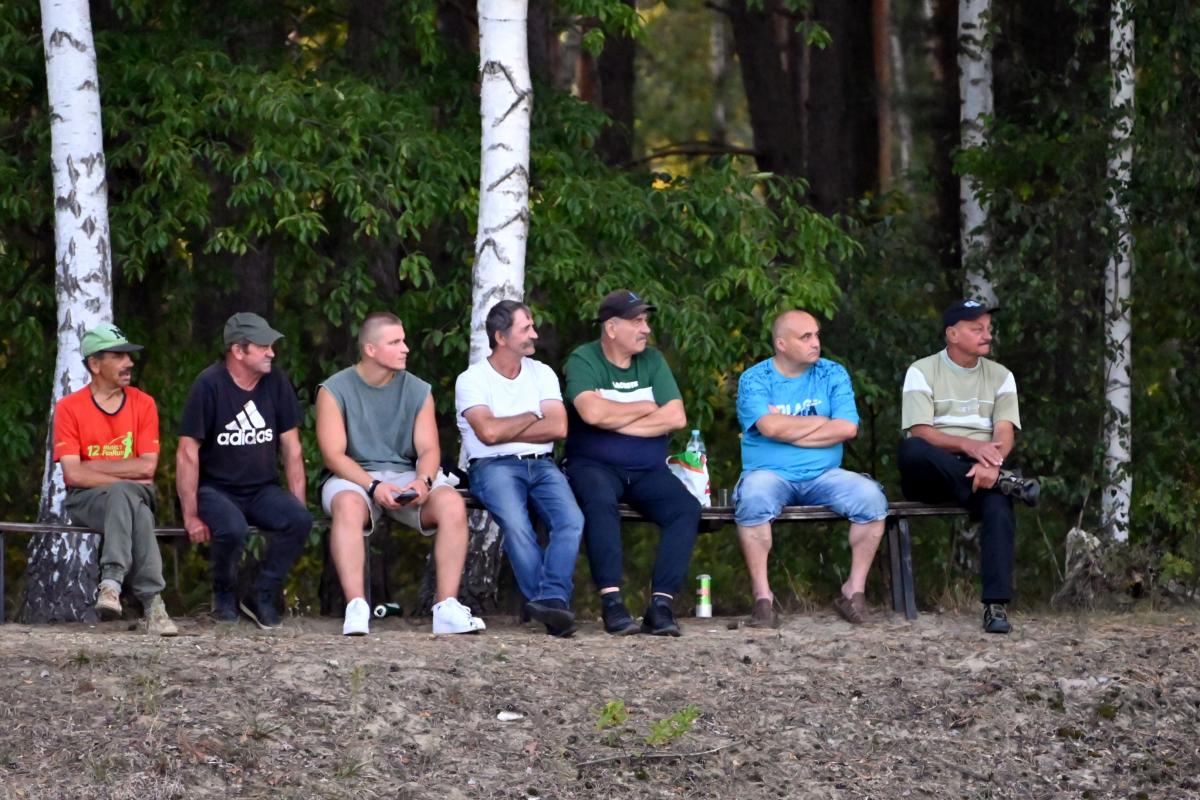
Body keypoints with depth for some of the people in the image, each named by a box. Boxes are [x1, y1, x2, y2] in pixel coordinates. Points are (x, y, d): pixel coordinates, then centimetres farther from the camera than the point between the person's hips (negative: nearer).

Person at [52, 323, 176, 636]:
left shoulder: (143, 404, 4)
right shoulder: (69, 408, -2)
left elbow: (147, 467, -6)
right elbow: (73, 474, -11)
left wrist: (92, 467, -10)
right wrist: (126, 479, -14)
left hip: (133, 495, 2)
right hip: (86, 500, -2)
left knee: (125, 496, -37)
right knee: (137, 513, -35)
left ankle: (112, 584, -45)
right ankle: (152, 601, -44)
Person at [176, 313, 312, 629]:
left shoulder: (276, 382, 0)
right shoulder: (210, 385, -13)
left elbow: (291, 448, 4)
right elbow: (187, 453, -13)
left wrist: (298, 504, -3)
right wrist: (190, 516, -16)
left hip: (262, 489, 4)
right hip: (216, 488, -4)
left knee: (300, 519, -25)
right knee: (233, 528, -35)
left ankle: (263, 596, -5)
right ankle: (224, 596, -3)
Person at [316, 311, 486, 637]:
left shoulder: (418, 391, 8)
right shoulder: (335, 390, -2)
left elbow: (429, 449, 3)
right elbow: (334, 454, -9)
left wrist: (423, 481, -21)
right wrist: (373, 486, -24)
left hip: (406, 476, 3)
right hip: (353, 477, -3)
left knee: (453, 504, -27)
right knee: (348, 505, -39)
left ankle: (447, 608, -29)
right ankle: (356, 609, -42)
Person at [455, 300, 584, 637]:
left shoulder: (541, 373, 16)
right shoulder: (472, 379, 3)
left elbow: (558, 428, 2)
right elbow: (488, 432, -13)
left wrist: (506, 431, -4)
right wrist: (532, 416, 2)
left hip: (542, 465, 4)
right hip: (494, 467, -4)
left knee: (572, 520, -28)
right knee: (516, 523, -34)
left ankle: (551, 600, -40)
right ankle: (554, 601, -34)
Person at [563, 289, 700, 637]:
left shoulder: (652, 360, 10)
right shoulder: (583, 360, -2)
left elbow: (676, 417, -3)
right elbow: (592, 412, -21)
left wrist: (616, 422, -10)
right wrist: (645, 408, -6)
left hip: (647, 469, 4)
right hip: (594, 464, -4)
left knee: (686, 508, -23)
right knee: (600, 501, -37)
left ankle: (661, 604, -26)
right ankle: (612, 602, -37)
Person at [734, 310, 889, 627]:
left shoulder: (833, 375, 8)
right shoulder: (754, 380, 1)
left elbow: (847, 428, -7)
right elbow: (770, 427, -17)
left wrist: (789, 430, -8)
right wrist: (822, 422, -4)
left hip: (824, 474, 3)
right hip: (770, 473, -2)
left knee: (871, 497, -24)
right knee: (753, 499, -37)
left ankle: (855, 590, -12)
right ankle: (762, 596, -28)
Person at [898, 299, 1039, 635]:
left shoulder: (1000, 376, 13)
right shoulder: (922, 372, 4)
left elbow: (1004, 433, -1)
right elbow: (920, 433, -9)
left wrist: (990, 464, -24)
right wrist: (968, 446, -26)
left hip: (981, 469, 2)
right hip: (932, 475, -1)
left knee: (998, 503, -33)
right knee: (911, 450, -36)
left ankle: (996, 606, -36)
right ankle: (1003, 481, -31)